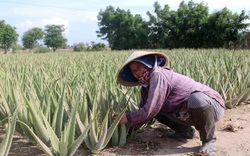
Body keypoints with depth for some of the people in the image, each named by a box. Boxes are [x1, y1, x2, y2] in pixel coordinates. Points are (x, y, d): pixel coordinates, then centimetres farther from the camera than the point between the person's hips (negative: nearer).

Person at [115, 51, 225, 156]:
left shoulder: (158, 75, -24)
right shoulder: (145, 87, 4)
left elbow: (150, 110, -28)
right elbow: (144, 111, 4)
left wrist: (128, 118, -17)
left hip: (213, 106, -8)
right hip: (190, 113, 8)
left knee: (196, 99, -42)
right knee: (153, 107, 0)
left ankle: (209, 140, -15)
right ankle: (185, 130, 16)